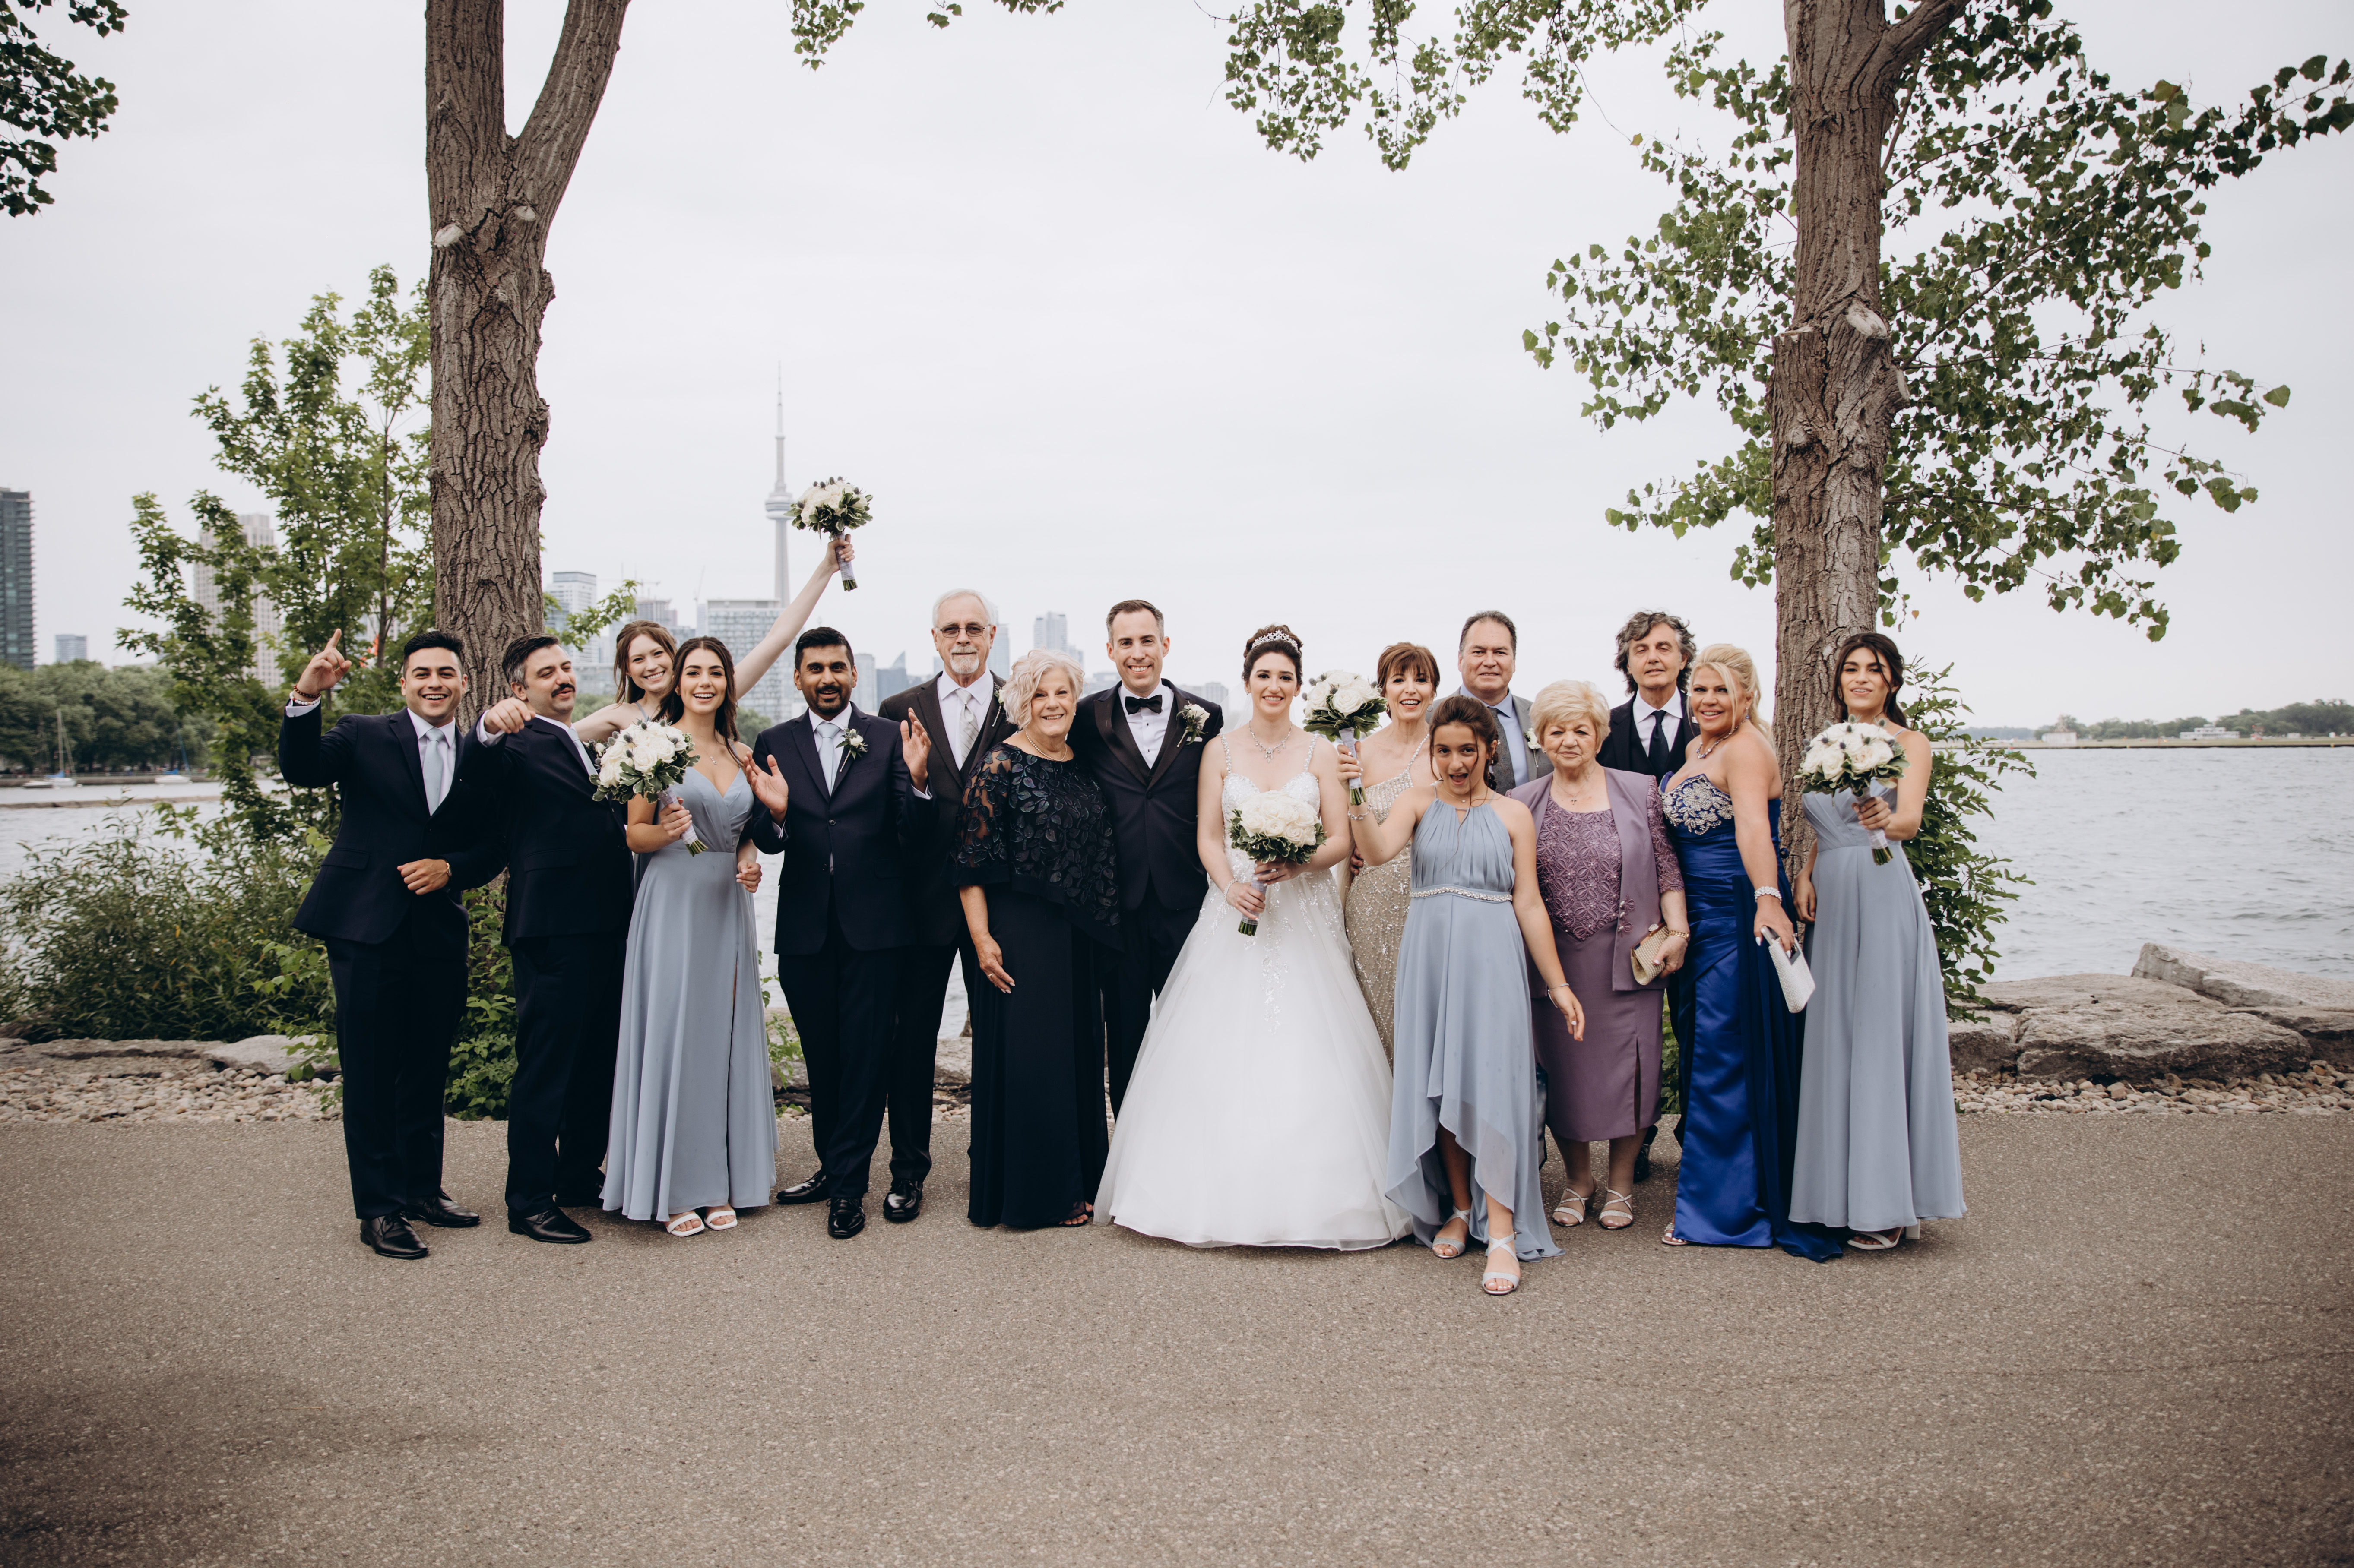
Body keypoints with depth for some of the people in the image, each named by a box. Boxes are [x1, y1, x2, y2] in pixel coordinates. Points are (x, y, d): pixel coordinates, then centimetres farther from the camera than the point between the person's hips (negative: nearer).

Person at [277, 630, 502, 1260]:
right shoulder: (364, 735, 1)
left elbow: (492, 849, 10)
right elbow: (301, 771, -17)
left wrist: (452, 868, -10)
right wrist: (305, 699, -31)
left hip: (440, 935, 3)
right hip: (367, 930, -3)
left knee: (428, 1072, 13)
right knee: (371, 1075, 2)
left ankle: (424, 1189, 28)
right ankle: (379, 1208, 10)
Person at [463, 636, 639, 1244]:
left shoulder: (586, 747, 21)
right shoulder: (517, 745, -5)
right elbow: (474, 772, -27)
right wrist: (489, 729, -47)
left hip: (606, 928, 8)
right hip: (553, 930, -8)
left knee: (599, 1059, 16)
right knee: (544, 1065, -3)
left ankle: (581, 1176, 30)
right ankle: (529, 1202, 5)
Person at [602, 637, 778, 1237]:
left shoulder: (741, 753, 12)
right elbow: (634, 834, -2)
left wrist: (749, 862, 1)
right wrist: (667, 832, -22)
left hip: (728, 904, 5)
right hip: (673, 902, -5)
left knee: (725, 1036, 6)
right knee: (672, 1035, -4)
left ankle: (719, 1183, 15)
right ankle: (672, 1189, 5)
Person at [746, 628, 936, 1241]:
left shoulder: (888, 740, 1)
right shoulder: (773, 745, 6)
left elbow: (914, 839, -4)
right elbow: (767, 842, 0)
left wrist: (917, 781, -21)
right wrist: (775, 814, -22)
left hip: (873, 924, -2)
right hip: (805, 929, 2)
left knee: (865, 1054, 1)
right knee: (821, 1056, 15)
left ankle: (849, 1185, 9)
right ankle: (832, 1165, 30)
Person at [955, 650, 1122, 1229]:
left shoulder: (1085, 766, 10)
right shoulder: (999, 764, -8)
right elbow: (971, 859, -11)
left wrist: (1102, 930, 13)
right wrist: (982, 938, -16)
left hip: (1078, 938, 6)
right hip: (1019, 933, -6)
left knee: (1078, 1049, 11)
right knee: (1024, 1056, -1)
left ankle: (1072, 1181, 25)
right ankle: (1027, 1193, 11)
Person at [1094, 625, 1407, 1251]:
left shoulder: (1319, 752, 4)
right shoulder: (1220, 750, 7)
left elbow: (1341, 840, 0)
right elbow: (1207, 837, 4)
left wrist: (1294, 865, -18)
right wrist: (1232, 887, -14)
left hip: (1304, 914, -1)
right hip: (1236, 913, 1)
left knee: (1305, 1055, -6)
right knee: (1223, 1053, -3)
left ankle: (1306, 1196, 3)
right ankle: (1224, 1192, 6)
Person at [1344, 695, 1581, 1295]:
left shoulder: (1512, 814, 6)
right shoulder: (1419, 802, 6)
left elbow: (1529, 905, 5)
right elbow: (1377, 850, -12)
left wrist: (1558, 985, 3)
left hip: (1491, 958, -2)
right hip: (1430, 955, 2)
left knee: (1489, 1082, -9)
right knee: (1439, 1083, 6)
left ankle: (1501, 1232, -7)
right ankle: (1458, 1209, 21)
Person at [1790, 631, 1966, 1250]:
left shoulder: (1909, 744, 1)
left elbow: (1911, 818, -17)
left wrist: (1886, 821, -40)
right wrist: (1805, 874, 3)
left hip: (1883, 899, -6)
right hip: (1831, 903, 6)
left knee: (1882, 1040, -7)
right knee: (1832, 1042, 5)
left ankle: (1886, 1205, -1)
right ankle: (1841, 1193, 12)